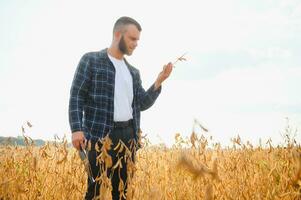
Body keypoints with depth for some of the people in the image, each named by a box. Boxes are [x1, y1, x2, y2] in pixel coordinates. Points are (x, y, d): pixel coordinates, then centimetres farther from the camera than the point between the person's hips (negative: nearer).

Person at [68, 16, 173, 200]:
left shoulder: (133, 72, 20)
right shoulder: (91, 60, 3)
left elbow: (142, 104, 14)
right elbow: (76, 96, -3)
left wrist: (159, 82, 1)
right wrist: (76, 129, -15)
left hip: (128, 134, 6)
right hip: (101, 134, -5)